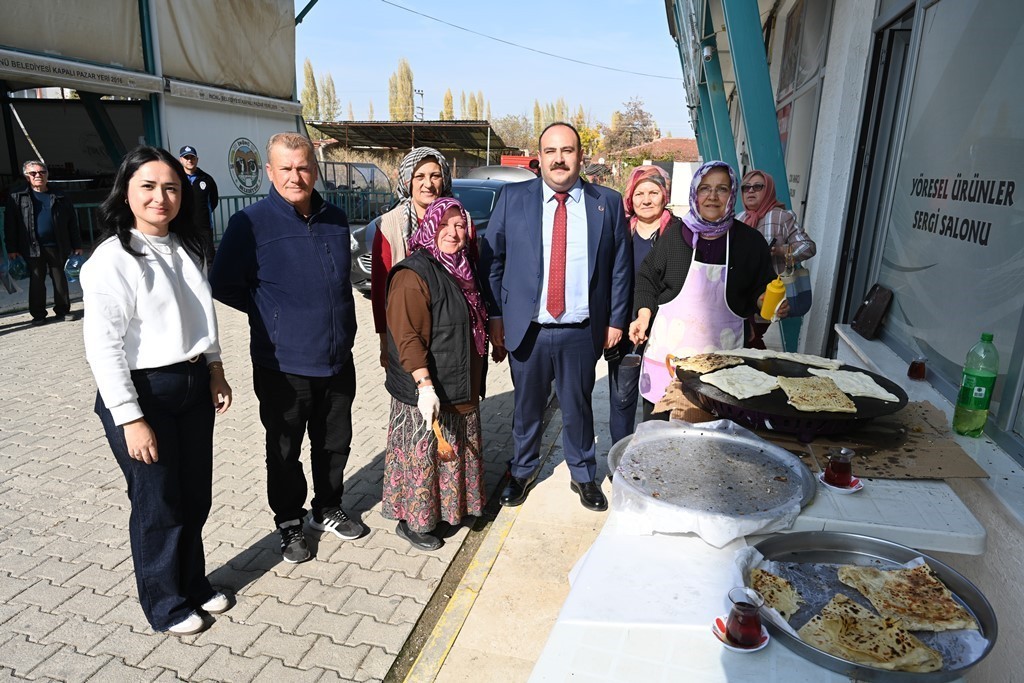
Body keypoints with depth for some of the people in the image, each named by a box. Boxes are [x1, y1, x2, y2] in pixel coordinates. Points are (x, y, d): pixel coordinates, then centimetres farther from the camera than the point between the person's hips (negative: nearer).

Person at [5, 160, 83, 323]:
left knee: (60, 280, 5)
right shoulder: (17, 198, 6)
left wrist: (77, 245, 4)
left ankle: (62, 310, 15)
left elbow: (72, 223, 9)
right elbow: (10, 225, 3)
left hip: (58, 247, 0)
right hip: (32, 248, 0)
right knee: (36, 281, 5)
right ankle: (38, 314, 12)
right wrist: (12, 248, -3)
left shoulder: (60, 198, 9)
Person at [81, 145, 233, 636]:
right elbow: (103, 347, -17)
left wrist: (215, 370, 13)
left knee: (195, 497, 16)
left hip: (193, 385, 6)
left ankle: (193, 583, 38)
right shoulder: (111, 260, -15)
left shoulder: (186, 248, 6)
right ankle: (166, 604, 29)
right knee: (158, 504, 8)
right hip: (143, 392, -6)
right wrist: (131, 419, -18)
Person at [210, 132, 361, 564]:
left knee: (335, 444, 18)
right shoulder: (251, 222, -12)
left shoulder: (335, 220, 5)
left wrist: (344, 326, 10)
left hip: (338, 362, 5)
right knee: (285, 451, 12)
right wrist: (270, 313, -5)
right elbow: (223, 286, -6)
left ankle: (328, 510, 39)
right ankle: (289, 523, 32)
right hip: (283, 365, -4)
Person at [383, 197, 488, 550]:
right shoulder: (413, 275, -18)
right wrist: (425, 385, -30)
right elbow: (407, 337, -24)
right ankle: (413, 521, 23)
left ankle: (451, 506, 41)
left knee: (457, 451, 22)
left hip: (461, 386, 9)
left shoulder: (462, 269, 9)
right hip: (427, 392, -9)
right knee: (423, 455, 5)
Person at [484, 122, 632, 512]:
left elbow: (621, 267, 5)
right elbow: (493, 260, 2)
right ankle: (522, 472, 38)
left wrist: (616, 320, 2)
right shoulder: (513, 198, 0)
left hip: (582, 332, 0)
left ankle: (583, 475, 37)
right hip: (527, 329, 0)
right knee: (527, 407, 15)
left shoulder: (608, 203, 2)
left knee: (578, 406, 15)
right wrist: (495, 317, -2)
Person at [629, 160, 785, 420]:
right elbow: (647, 279, 10)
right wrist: (644, 314, -2)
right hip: (667, 349, 1)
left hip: (721, 356, 0)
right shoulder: (674, 237, 1)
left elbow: (762, 288, 12)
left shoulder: (750, 242, 2)